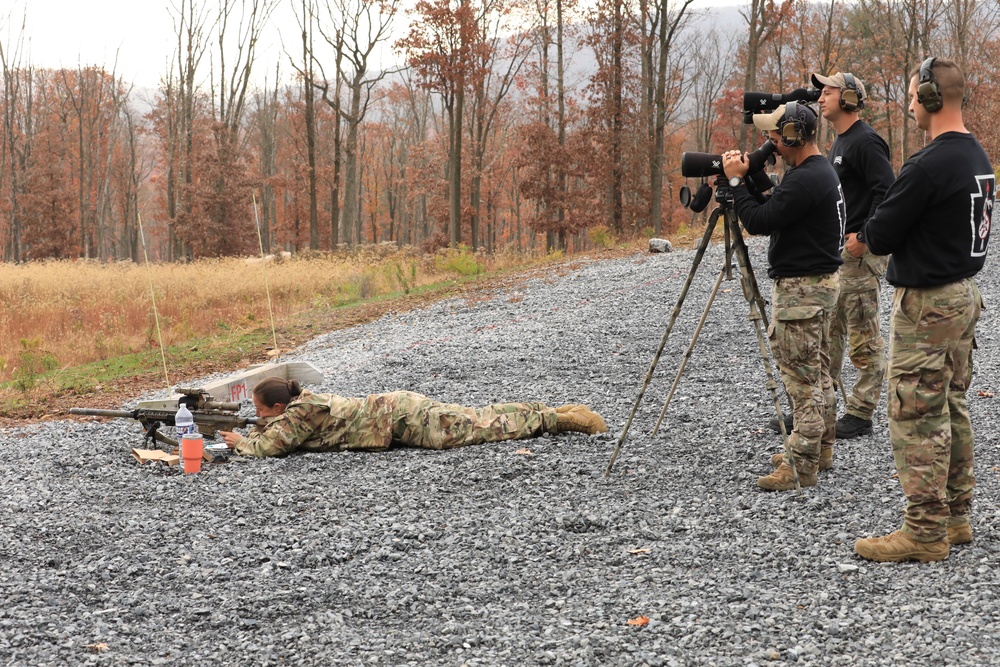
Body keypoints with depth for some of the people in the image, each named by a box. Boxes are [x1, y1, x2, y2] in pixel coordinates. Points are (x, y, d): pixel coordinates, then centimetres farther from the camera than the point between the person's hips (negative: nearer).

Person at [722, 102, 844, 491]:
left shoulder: (805, 180, -23)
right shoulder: (821, 171, 12)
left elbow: (759, 221, -24)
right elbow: (773, 215, 17)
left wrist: (736, 181, -14)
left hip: (802, 289, -11)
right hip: (821, 282, 11)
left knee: (802, 379, -7)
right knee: (818, 372, 18)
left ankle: (801, 467, -3)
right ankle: (819, 448, 28)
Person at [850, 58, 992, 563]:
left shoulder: (928, 165, -22)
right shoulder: (979, 157, 10)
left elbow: (880, 236, -17)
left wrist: (860, 240, 5)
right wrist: (876, 238, 10)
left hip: (926, 305, -10)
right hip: (965, 292, 10)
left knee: (916, 417, -3)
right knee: (952, 408, 16)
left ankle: (925, 532, 1)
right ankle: (956, 516, 24)